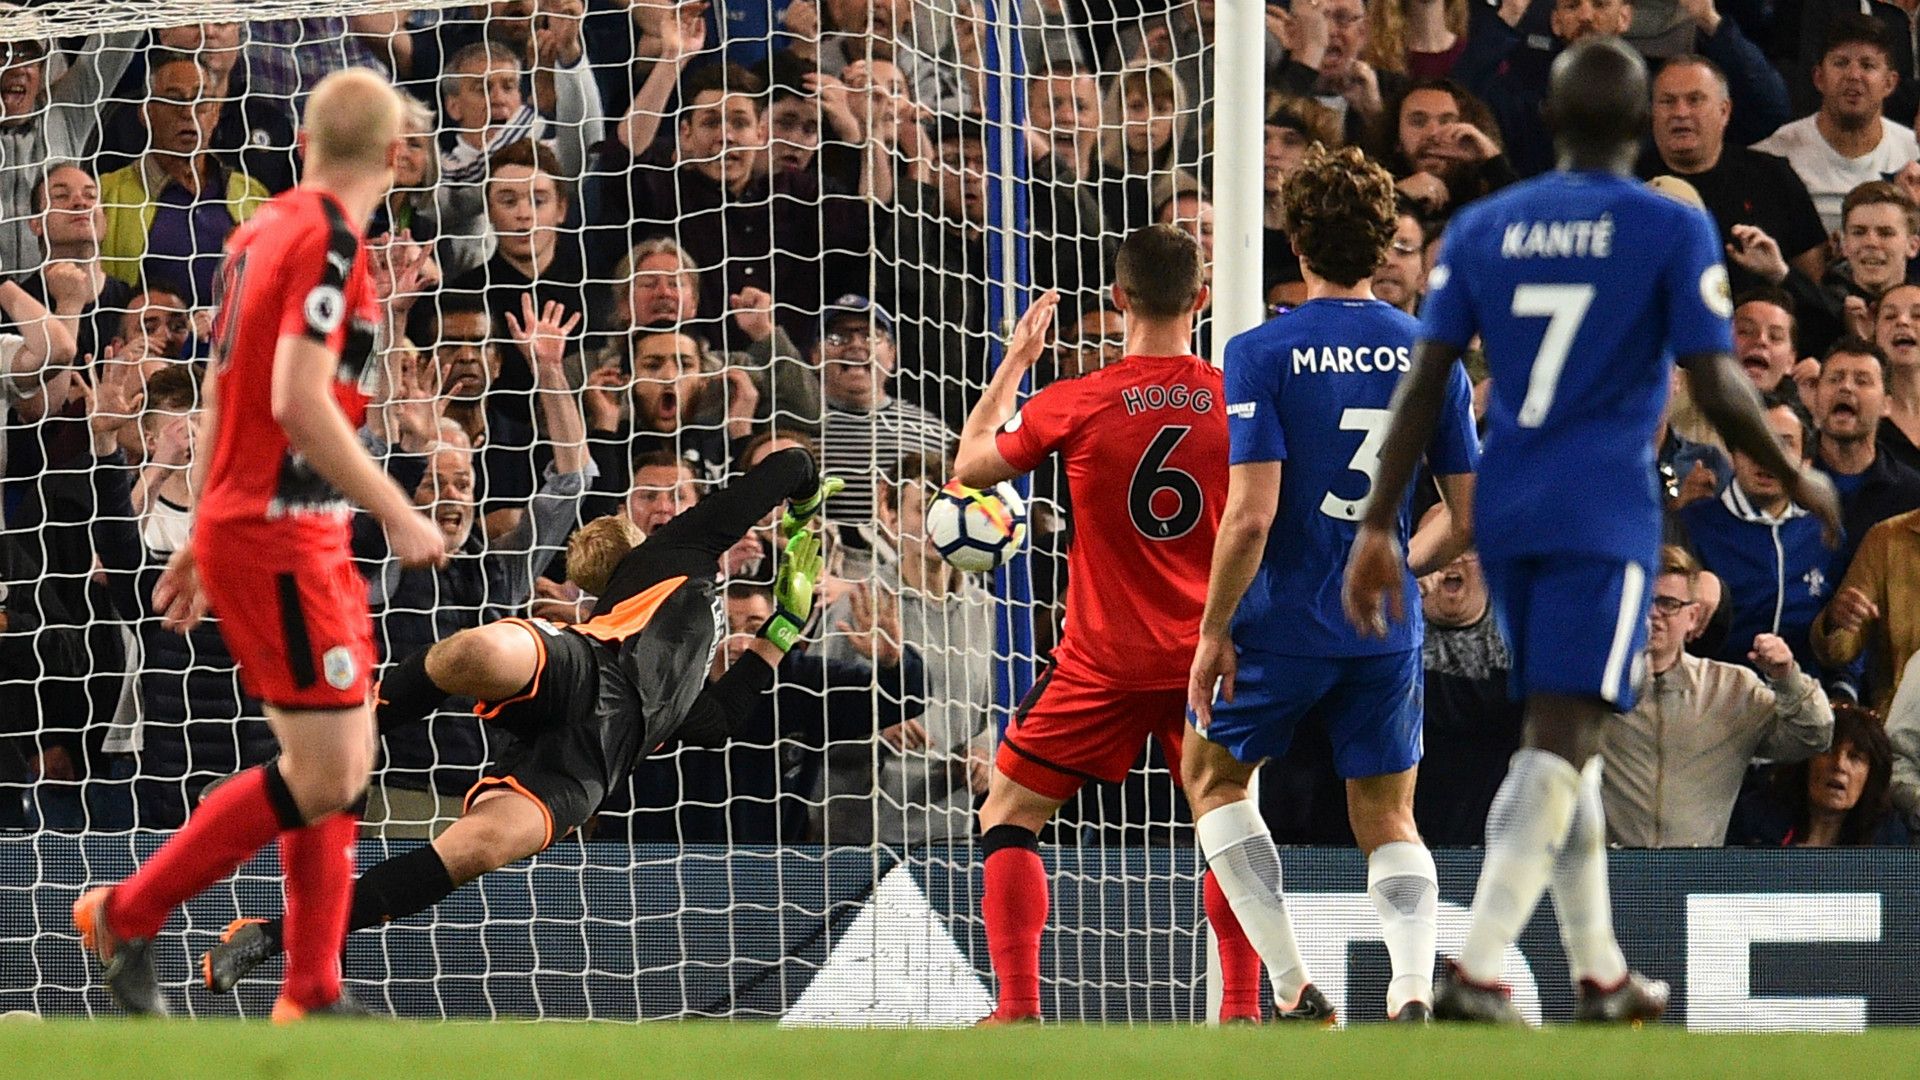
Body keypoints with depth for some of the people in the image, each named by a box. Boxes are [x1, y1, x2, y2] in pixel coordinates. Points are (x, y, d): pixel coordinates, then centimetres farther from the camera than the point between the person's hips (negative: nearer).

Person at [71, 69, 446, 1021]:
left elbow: (221, 394, 19)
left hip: (241, 526, 9)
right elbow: (299, 401, -24)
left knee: (345, 765, 10)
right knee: (323, 776, -8)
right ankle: (126, 916, 1)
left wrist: (202, 542, 26)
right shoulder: (330, 239, -16)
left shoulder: (262, 232, 11)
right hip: (276, 541, -9)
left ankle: (311, 997, 11)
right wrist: (399, 515, -20)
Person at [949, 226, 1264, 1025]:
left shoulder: (1073, 405, -9)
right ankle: (1243, 1010, 12)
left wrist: (1015, 361, 18)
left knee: (1008, 816, 11)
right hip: (1207, 656, 2)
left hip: (1104, 660, -2)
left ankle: (1018, 1009, 0)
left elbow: (970, 465, 9)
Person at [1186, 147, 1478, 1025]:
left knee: (1212, 776, 20)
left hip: (1283, 623, -3)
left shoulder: (1262, 356, -12)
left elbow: (1251, 515, -18)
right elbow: (1470, 518, 4)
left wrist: (1214, 631, -8)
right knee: (1389, 820, 14)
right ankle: (1413, 989, -12)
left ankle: (1293, 986, 8)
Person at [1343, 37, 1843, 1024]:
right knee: (1562, 740, -10)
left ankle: (1598, 972, 24)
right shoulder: (1673, 232, -4)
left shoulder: (1480, 228, 8)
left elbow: (1422, 387, 3)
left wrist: (1378, 526, 4)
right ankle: (1476, 970, -25)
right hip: (1605, 515, -5)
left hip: (1505, 513, 5)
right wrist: (1796, 481, 9)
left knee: (1562, 734, 18)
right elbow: (1717, 393, -7)